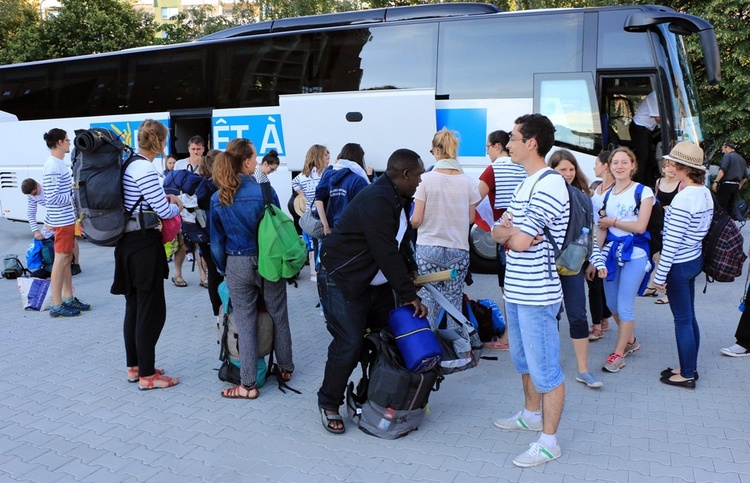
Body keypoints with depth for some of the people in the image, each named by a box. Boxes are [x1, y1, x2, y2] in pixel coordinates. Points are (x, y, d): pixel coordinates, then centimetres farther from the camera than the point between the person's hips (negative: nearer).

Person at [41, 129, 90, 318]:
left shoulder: (59, 163, 12)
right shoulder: (53, 167, -18)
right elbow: (53, 198, -23)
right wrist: (75, 197, -14)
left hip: (67, 219, 10)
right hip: (62, 220, -10)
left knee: (67, 258, 15)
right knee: (61, 260, -4)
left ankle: (68, 298, 25)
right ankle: (56, 305, 4)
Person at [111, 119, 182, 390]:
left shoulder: (129, 164, 11)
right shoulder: (145, 168, -18)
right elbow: (164, 212, -16)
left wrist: (163, 197, 14)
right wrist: (176, 206, 4)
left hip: (128, 243, 10)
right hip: (144, 245, -10)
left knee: (135, 307, 17)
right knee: (152, 310, -1)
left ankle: (134, 367, 27)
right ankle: (147, 375, 7)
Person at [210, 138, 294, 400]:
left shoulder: (218, 199, -2)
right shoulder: (265, 191, -13)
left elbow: (217, 240, 4)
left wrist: (224, 268, 15)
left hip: (237, 265, 2)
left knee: (245, 323, 8)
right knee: (278, 316, 16)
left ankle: (248, 384, 10)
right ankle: (285, 367, 32)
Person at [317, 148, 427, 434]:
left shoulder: (397, 198, 7)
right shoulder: (376, 202, -26)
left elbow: (401, 241, 19)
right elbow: (387, 254, -28)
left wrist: (410, 269, 4)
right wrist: (410, 295, -24)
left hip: (376, 280, 10)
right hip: (342, 280, -10)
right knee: (349, 343, -10)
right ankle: (328, 404, 9)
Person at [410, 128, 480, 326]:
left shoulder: (426, 179, -8)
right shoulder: (468, 182, -1)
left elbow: (416, 220, -8)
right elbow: (470, 219, 5)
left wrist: (411, 223, 14)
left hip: (428, 249, -1)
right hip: (458, 250, 2)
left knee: (428, 301, 9)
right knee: (454, 301, 7)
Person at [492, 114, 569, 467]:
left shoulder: (549, 186, -18)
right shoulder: (526, 183, 13)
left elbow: (520, 241, -24)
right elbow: (497, 232, 10)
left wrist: (509, 231, -3)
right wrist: (512, 230, -11)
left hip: (537, 293, -10)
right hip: (516, 289, 10)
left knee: (545, 368, 1)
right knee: (523, 359, 23)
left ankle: (549, 442, 12)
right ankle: (531, 414, 42)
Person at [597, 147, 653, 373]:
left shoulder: (643, 191, -6)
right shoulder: (607, 194, 10)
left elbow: (640, 226, -15)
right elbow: (602, 229, 9)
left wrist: (612, 221, -6)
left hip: (634, 253, -6)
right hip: (611, 250, 6)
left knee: (624, 306, -3)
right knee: (612, 304, 13)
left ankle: (618, 353, 10)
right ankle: (630, 341, 36)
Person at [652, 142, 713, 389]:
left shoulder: (684, 198, -23)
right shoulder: (705, 193, 5)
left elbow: (672, 241, -23)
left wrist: (660, 275, -17)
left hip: (679, 265, -9)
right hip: (695, 259, 9)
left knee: (682, 320, 3)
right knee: (689, 317, 18)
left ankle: (687, 375, 15)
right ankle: (689, 368, 30)